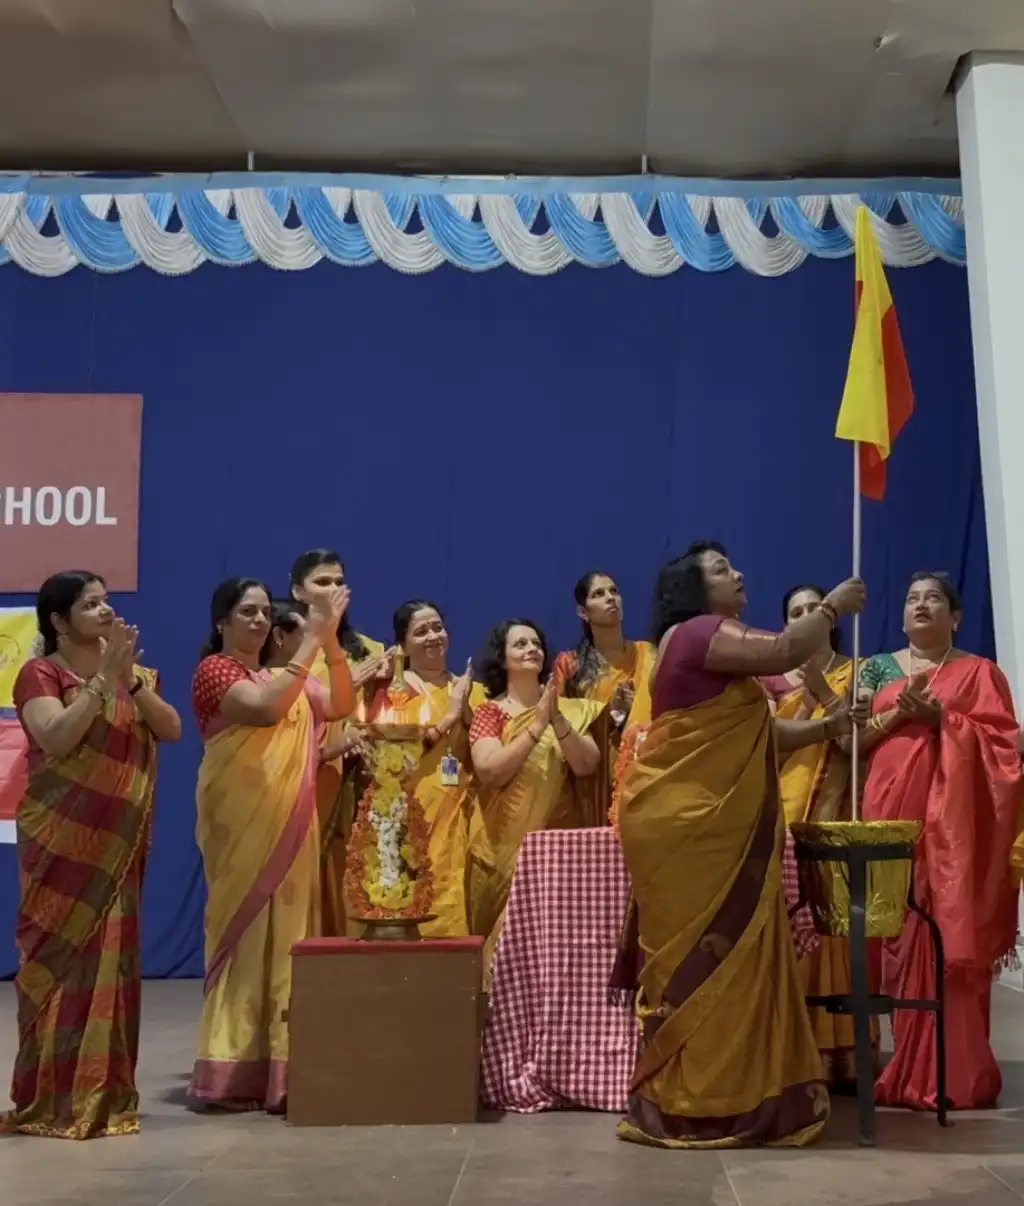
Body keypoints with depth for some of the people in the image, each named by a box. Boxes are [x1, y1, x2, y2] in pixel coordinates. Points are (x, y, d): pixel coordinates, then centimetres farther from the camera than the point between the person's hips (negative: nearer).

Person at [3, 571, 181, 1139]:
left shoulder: (131, 671, 13)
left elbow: (171, 730, 0)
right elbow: (57, 739, -21)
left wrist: (131, 680, -13)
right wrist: (103, 677, -21)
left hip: (117, 841, 5)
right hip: (61, 841, -5)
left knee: (112, 957, 5)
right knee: (60, 957, -3)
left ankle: (105, 1094, 11)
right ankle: (51, 1097, 4)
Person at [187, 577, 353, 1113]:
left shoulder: (285, 677, 18)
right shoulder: (213, 670, -5)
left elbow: (341, 705, 6)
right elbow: (266, 709, -22)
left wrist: (331, 640, -5)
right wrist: (310, 641, -22)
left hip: (290, 823, 7)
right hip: (242, 822, -7)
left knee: (287, 932, 5)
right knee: (243, 929, -7)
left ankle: (279, 1065, 9)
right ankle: (234, 1071, -4)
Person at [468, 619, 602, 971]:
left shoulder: (569, 709, 9)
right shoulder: (490, 712, -1)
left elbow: (587, 767, -3)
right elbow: (491, 772, -16)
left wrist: (558, 721, -16)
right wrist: (537, 725, -18)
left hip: (559, 836, 3)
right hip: (507, 840, -3)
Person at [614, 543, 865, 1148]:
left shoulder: (715, 645, 24)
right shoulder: (697, 633, -8)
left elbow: (760, 736, 21)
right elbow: (785, 652, -21)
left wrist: (828, 726, 9)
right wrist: (832, 607, -4)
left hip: (715, 826, 10)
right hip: (684, 825, -10)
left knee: (723, 956, 10)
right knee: (702, 958, -7)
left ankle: (709, 1096, 15)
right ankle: (686, 1108, -2)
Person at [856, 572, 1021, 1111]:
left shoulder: (979, 671, 9)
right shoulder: (878, 668, 16)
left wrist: (940, 716, -12)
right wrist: (898, 713, -8)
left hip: (953, 819, -2)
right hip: (892, 812, 2)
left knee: (951, 938, -8)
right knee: (899, 937, -2)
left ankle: (956, 1073, -5)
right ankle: (909, 1068, 4)